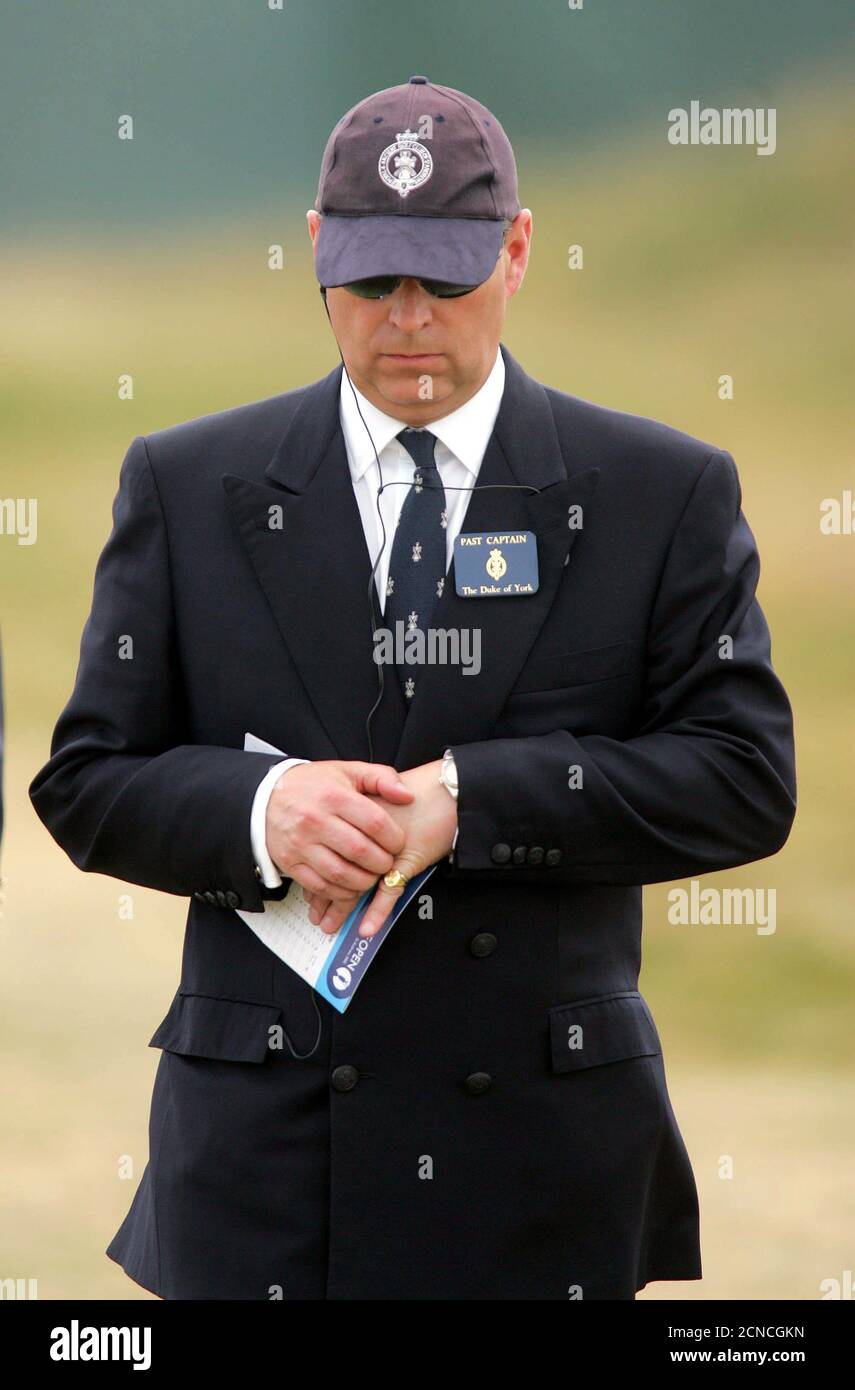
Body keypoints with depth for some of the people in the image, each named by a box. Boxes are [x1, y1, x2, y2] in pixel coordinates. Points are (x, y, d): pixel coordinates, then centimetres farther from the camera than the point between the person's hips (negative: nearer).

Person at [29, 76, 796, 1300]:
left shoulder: (668, 495, 5)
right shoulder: (185, 487, 9)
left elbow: (747, 775, -3)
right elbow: (88, 783, 7)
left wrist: (470, 799, -15)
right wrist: (257, 810, -15)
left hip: (544, 1153, 0)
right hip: (265, 1145, 1)